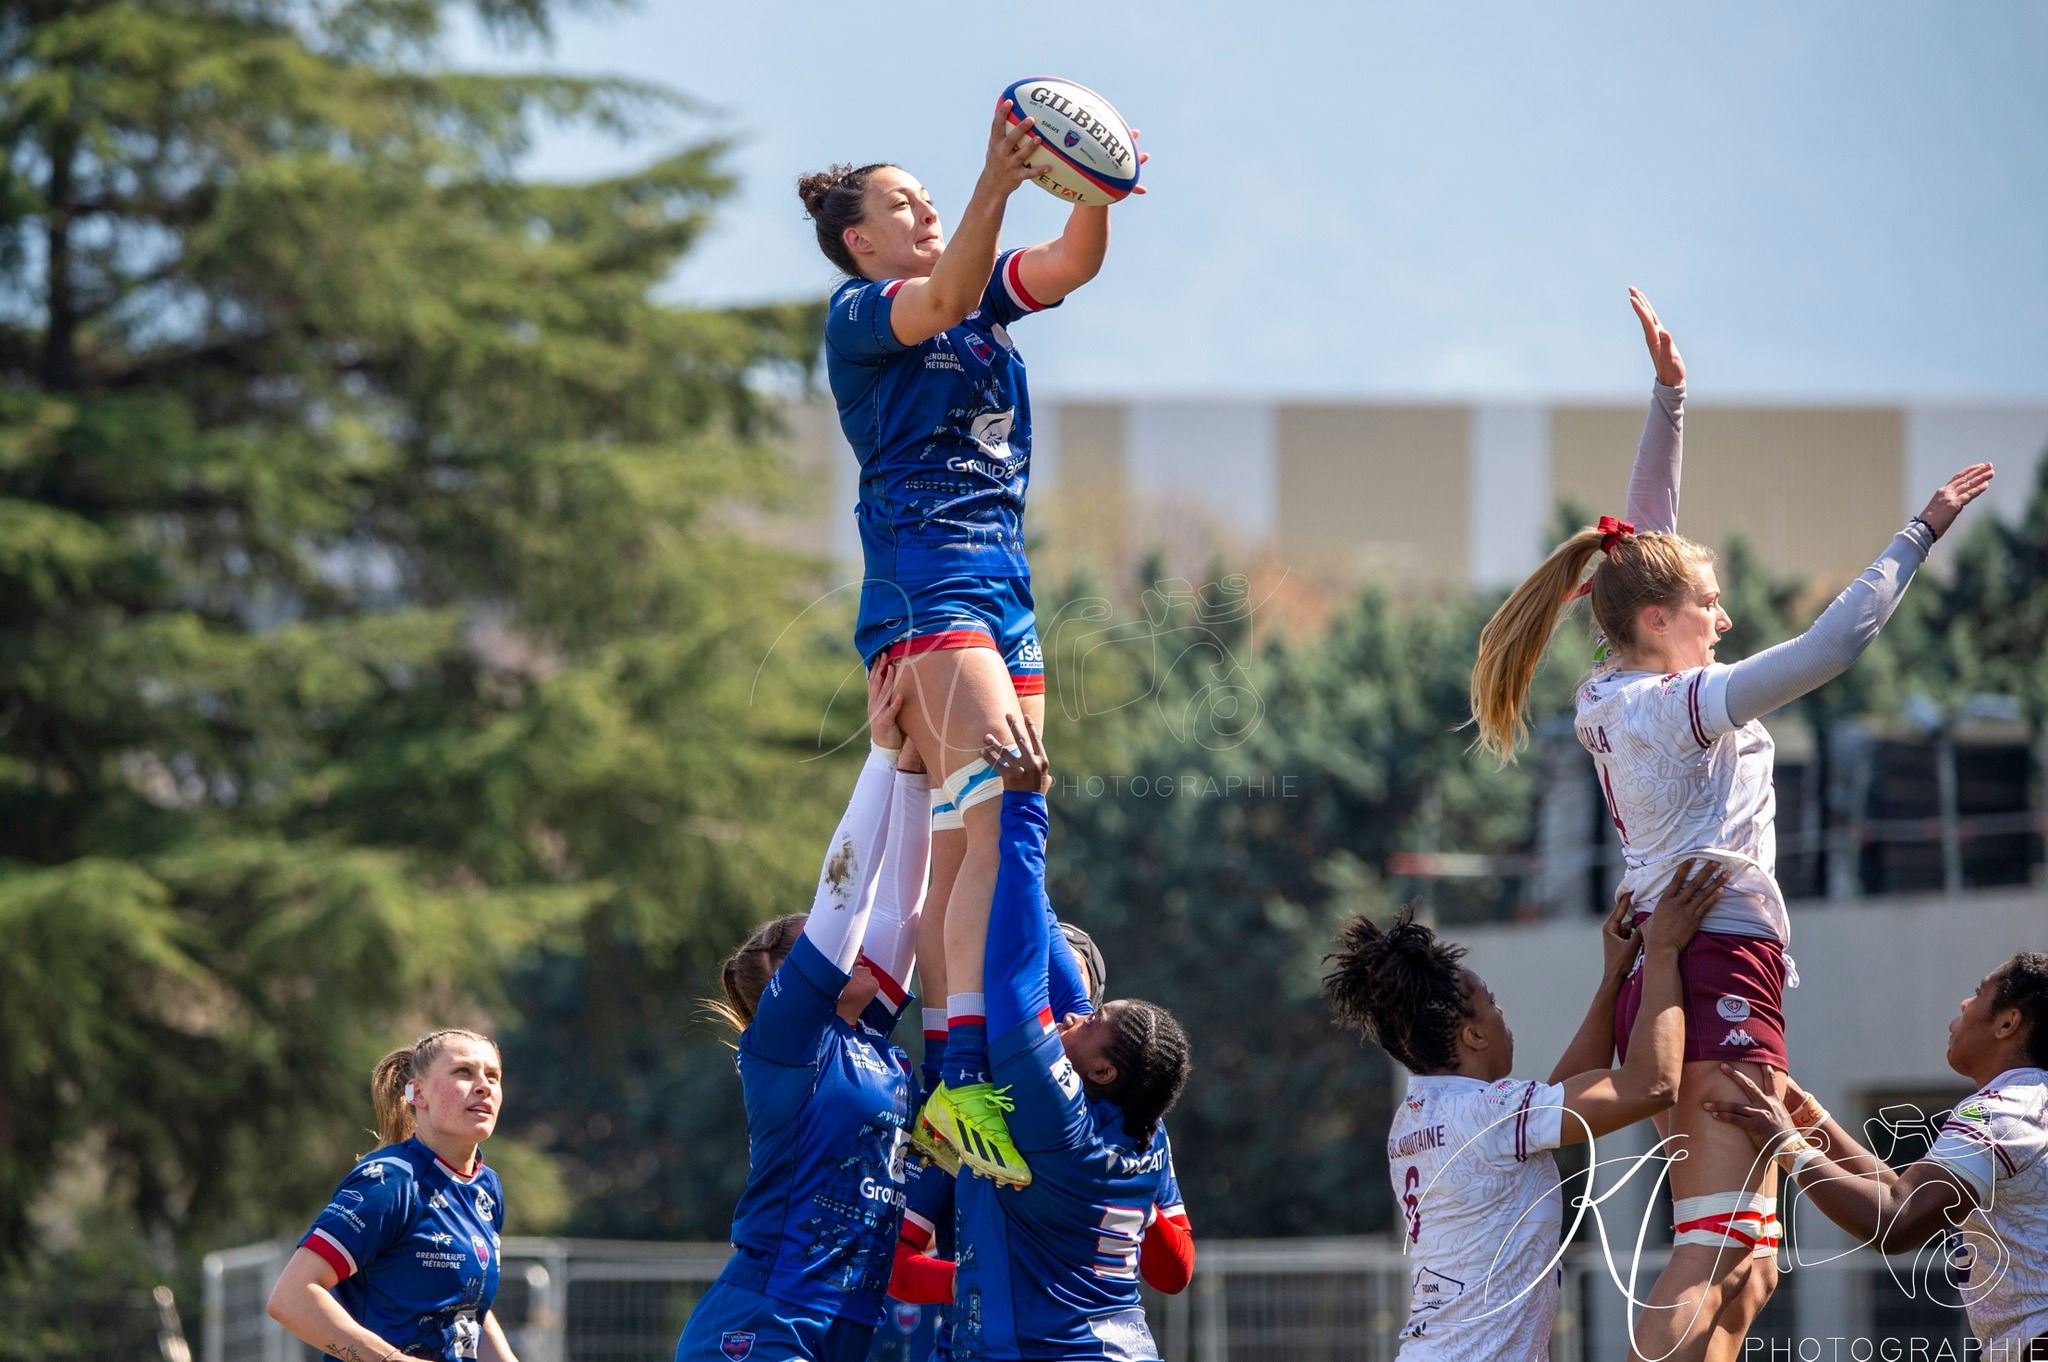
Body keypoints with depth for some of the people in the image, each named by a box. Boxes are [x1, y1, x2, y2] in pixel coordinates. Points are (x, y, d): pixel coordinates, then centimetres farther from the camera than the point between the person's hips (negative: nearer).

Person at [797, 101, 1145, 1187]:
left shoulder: (986, 297, 20)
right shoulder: (857, 313, -1)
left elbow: (1070, 264, 6)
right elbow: (946, 301, -22)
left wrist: (1095, 190, -14)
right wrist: (998, 181, -34)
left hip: (1003, 583, 8)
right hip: (923, 579, -8)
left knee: (971, 846, 4)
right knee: (996, 816, -22)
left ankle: (950, 1093, 3)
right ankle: (968, 1079, -32)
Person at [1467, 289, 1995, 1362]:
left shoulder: (1617, 695, 11)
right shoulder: (1685, 705, -13)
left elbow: (1647, 536, 20)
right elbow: (1835, 642, -20)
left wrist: (1668, 394, 20)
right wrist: (1921, 533, -12)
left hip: (1666, 960, 10)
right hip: (1723, 962, -10)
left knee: (1742, 1268, 8)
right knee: (1717, 1254, -17)